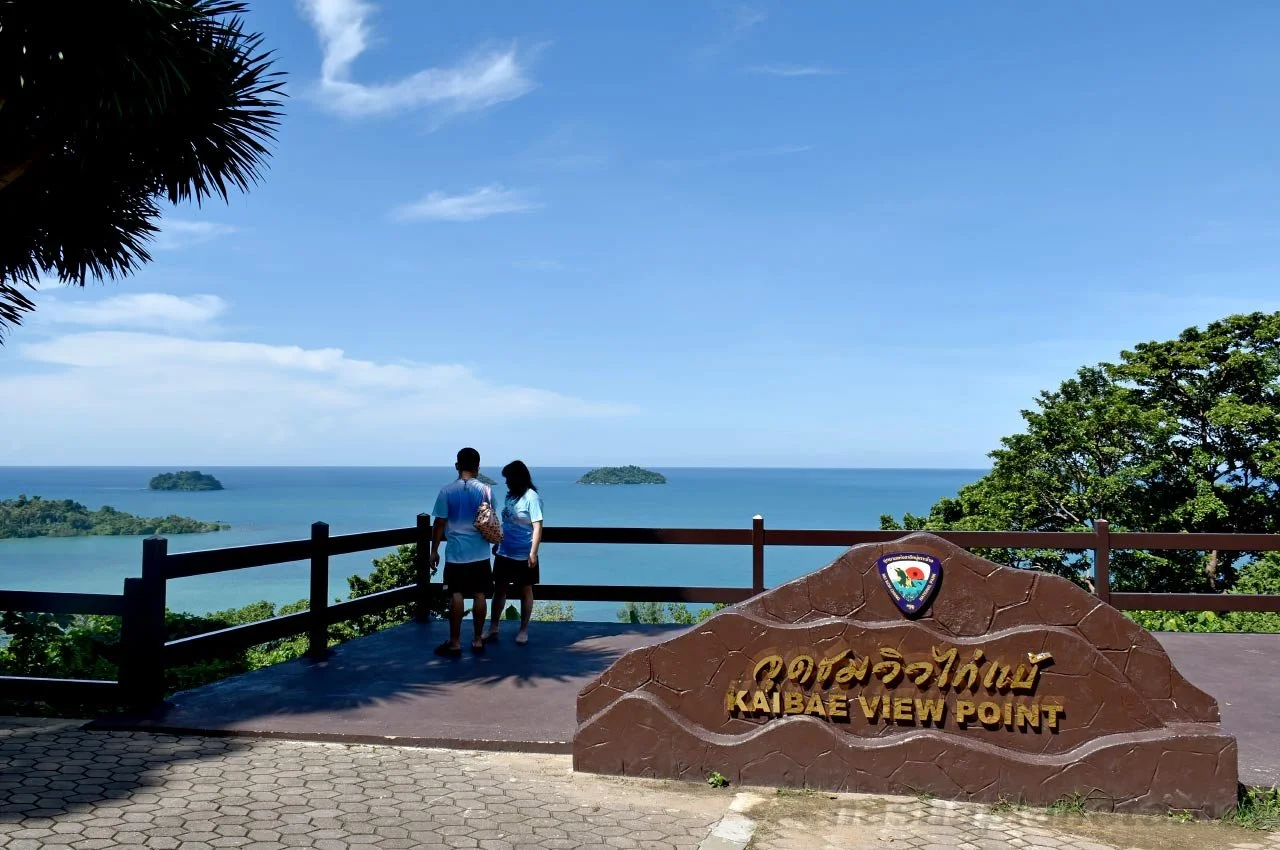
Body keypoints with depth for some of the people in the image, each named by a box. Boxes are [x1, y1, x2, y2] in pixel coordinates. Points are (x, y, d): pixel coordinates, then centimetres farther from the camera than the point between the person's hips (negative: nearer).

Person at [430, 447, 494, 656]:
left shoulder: (447, 491, -8)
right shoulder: (485, 490, -1)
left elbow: (439, 524, -6)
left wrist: (434, 550, 5)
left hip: (456, 553, -2)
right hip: (480, 552, 2)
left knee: (456, 596, 2)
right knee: (479, 595, 8)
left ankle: (455, 643, 5)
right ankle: (478, 640, 14)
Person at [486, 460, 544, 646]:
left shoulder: (531, 498, -15)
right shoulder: (510, 495, 6)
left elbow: (537, 527, -18)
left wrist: (533, 553, -22)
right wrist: (497, 542, 19)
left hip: (523, 555, -7)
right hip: (504, 553, 7)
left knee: (525, 591, 8)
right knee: (499, 589, 9)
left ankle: (523, 630, 17)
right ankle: (493, 628, 16)